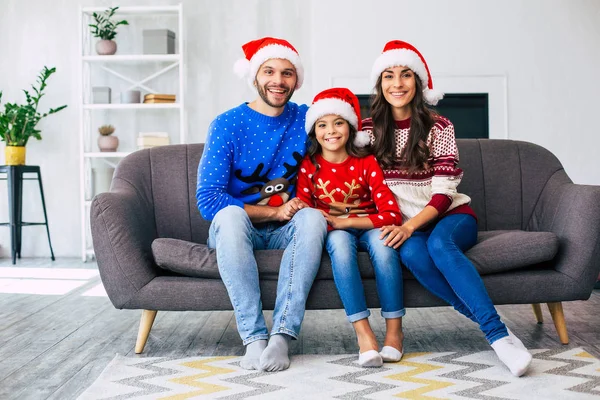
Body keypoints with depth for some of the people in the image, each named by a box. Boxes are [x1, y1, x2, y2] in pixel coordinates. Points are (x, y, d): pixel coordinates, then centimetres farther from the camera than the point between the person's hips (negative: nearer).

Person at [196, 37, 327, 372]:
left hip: (285, 232, 2)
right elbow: (208, 200, -14)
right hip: (236, 231, -2)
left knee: (313, 217, -30)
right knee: (230, 214, -35)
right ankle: (254, 337, -33)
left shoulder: (305, 118, 1)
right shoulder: (227, 124, -8)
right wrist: (273, 211, -18)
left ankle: (283, 335, -34)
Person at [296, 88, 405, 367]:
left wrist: (346, 221, -19)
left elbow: (391, 214, -13)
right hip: (333, 232, 0)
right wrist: (330, 220, -23)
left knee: (381, 239, -34)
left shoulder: (366, 163, -4)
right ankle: (363, 333, -40)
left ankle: (394, 329, -27)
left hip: (368, 227, 0)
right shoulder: (308, 166, 0)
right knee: (340, 241, -35)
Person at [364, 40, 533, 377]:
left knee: (438, 242, -37)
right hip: (404, 226, 1)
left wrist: (410, 226, -24)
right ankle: (493, 329, -27)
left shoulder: (439, 127, -1)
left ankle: (497, 330, -34)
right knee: (412, 252, -34)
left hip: (451, 216, -1)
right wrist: (393, 226, -12)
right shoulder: (369, 130, 5)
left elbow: (443, 193, -8)